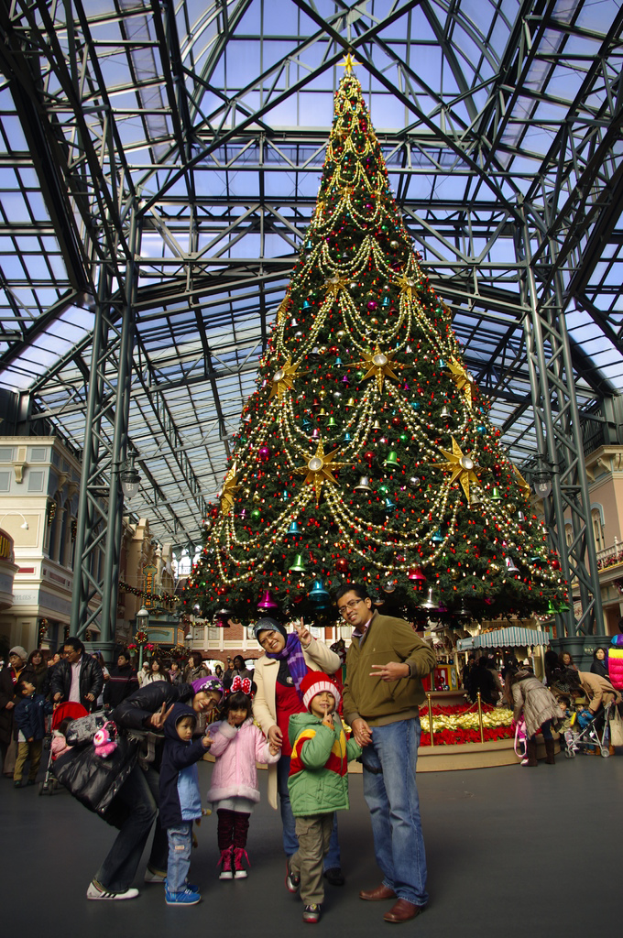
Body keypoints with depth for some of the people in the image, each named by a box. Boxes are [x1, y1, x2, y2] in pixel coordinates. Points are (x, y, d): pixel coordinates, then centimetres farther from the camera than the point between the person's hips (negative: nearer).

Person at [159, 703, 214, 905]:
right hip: (176, 810, -10)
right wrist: (201, 746, -56)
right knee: (180, 850, -5)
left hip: (186, 810, 10)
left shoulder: (185, 744, 13)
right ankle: (175, 891, 4)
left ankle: (174, 882, 33)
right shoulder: (172, 747, -16)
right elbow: (183, 758, -39)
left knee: (181, 848, 20)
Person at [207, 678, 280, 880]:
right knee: (225, 822, 1)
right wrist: (228, 728, -15)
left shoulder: (253, 730, 8)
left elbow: (260, 753, 3)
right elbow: (215, 749, -13)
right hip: (224, 783, -2)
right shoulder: (217, 728, 3)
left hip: (246, 783, 2)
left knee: (242, 823, 8)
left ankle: (238, 860, 20)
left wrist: (271, 751, -18)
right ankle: (225, 860, 14)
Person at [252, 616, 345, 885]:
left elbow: (334, 664, -8)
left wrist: (310, 642, -17)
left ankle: (331, 862, 13)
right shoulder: (263, 666, 9)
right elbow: (260, 703, 9)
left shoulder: (308, 649, 4)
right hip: (287, 740, 2)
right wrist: (269, 726, -8)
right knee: (290, 799, 7)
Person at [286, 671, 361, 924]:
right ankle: (312, 900, 19)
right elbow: (312, 756, -36)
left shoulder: (336, 726, 9)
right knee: (312, 852, 1)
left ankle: (295, 867, 46)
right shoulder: (307, 728, -18)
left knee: (323, 847, 20)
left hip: (330, 797, 8)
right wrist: (326, 730, -33)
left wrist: (358, 744, 7)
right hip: (308, 798, -8)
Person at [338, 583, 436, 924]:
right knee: (377, 806, 14)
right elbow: (348, 690, 18)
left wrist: (406, 668, -35)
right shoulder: (353, 647, 21)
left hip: (395, 725, -8)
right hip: (367, 731, 9)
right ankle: (392, 880, 26)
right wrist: (355, 719, -1)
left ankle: (412, 892, -1)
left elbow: (426, 653, -15)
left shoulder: (391, 627, -4)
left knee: (402, 807, -9)